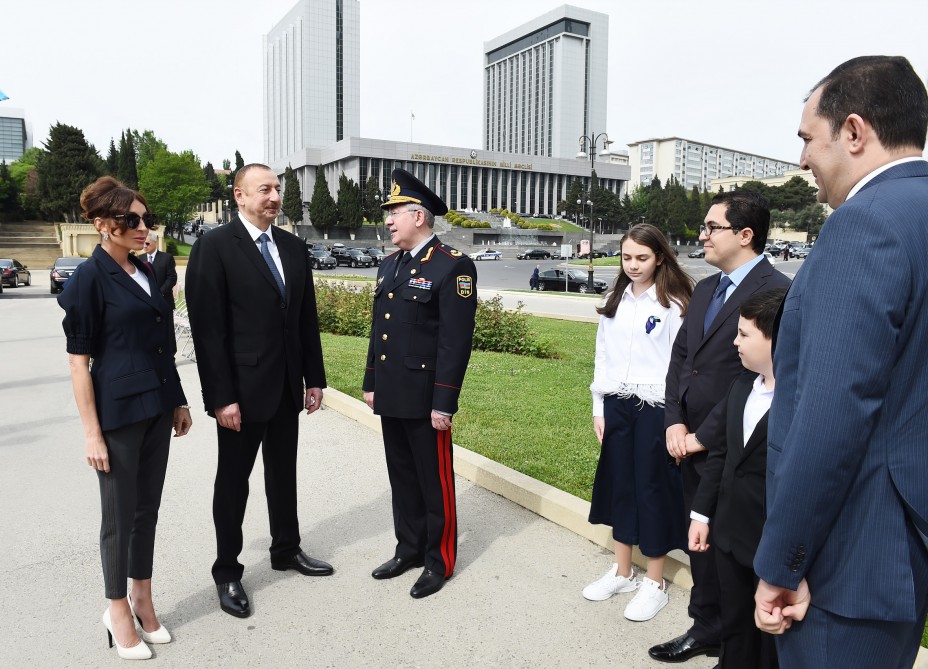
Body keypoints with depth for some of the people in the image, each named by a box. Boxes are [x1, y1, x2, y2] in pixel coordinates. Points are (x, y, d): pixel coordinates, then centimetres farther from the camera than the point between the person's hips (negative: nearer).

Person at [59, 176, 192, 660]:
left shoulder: (145, 272, 8)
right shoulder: (89, 278, -11)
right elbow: (79, 360, -11)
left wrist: (178, 401, 14)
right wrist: (92, 432, -13)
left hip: (156, 410, 6)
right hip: (118, 412, -6)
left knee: (148, 508, 16)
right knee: (120, 515, 8)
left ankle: (142, 600, 33)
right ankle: (118, 612, 27)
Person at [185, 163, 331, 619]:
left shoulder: (292, 246, 7)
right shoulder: (215, 247, -11)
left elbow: (307, 318, 9)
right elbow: (208, 328, -15)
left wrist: (314, 377, 7)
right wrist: (221, 396, -17)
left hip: (287, 386, 6)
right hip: (242, 389, -5)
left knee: (283, 472, 18)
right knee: (233, 481, 9)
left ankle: (286, 550, 37)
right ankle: (227, 572, 26)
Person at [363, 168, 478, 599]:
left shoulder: (453, 266, -13)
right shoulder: (389, 265, 13)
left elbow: (456, 341, -17)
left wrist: (443, 403, -18)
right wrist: (371, 383, 16)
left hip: (425, 398, -7)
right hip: (390, 396, 8)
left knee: (435, 480, 7)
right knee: (402, 476, 17)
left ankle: (438, 561, 23)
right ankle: (409, 549, 34)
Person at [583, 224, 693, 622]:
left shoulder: (672, 304, -8)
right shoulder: (614, 302, 8)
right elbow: (602, 357, 11)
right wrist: (599, 408, 8)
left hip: (654, 408, -5)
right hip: (616, 405, 5)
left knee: (653, 489, 4)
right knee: (619, 485, 13)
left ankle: (655, 583, 21)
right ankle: (622, 572, 29)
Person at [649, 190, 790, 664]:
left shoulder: (776, 292, -16)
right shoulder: (705, 289, 11)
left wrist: (704, 437, -15)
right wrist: (675, 423, 0)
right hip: (690, 444, 8)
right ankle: (707, 628, 37)